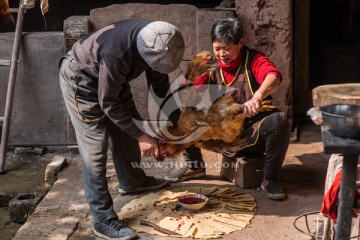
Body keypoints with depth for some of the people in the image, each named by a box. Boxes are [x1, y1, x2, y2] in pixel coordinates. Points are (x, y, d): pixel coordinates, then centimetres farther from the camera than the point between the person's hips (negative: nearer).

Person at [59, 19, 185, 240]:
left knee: (126, 131, 16)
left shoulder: (156, 39, -19)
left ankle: (132, 181, 41)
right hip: (80, 80, -7)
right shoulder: (116, 53, -41)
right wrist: (141, 136, -24)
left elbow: (160, 82, -3)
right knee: (95, 148, -10)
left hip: (112, 78, 8)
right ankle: (104, 221, -4)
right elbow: (108, 104, -28)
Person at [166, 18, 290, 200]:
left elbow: (274, 77, -34)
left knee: (279, 120, -33)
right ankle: (194, 166, 11)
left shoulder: (253, 60, -12)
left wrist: (257, 97, -54)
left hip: (253, 135, -3)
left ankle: (270, 180, -16)